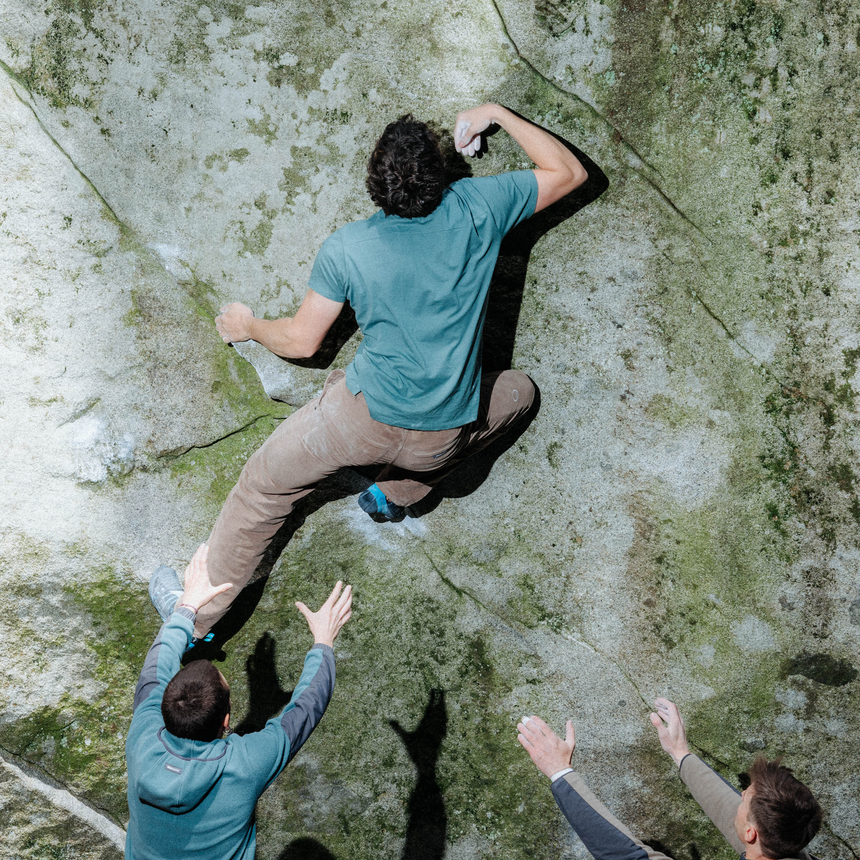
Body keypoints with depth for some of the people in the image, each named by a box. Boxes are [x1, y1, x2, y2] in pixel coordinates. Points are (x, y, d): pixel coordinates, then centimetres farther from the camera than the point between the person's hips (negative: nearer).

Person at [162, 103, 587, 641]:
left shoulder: (346, 248, -10)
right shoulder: (478, 208, -9)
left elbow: (302, 341, 0)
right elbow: (571, 172, 5)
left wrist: (247, 326, 20)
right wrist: (497, 115, 14)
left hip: (364, 416, -1)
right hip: (442, 440, 1)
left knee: (265, 485, 21)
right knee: (519, 391, 32)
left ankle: (200, 614, 30)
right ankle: (396, 492, 29)